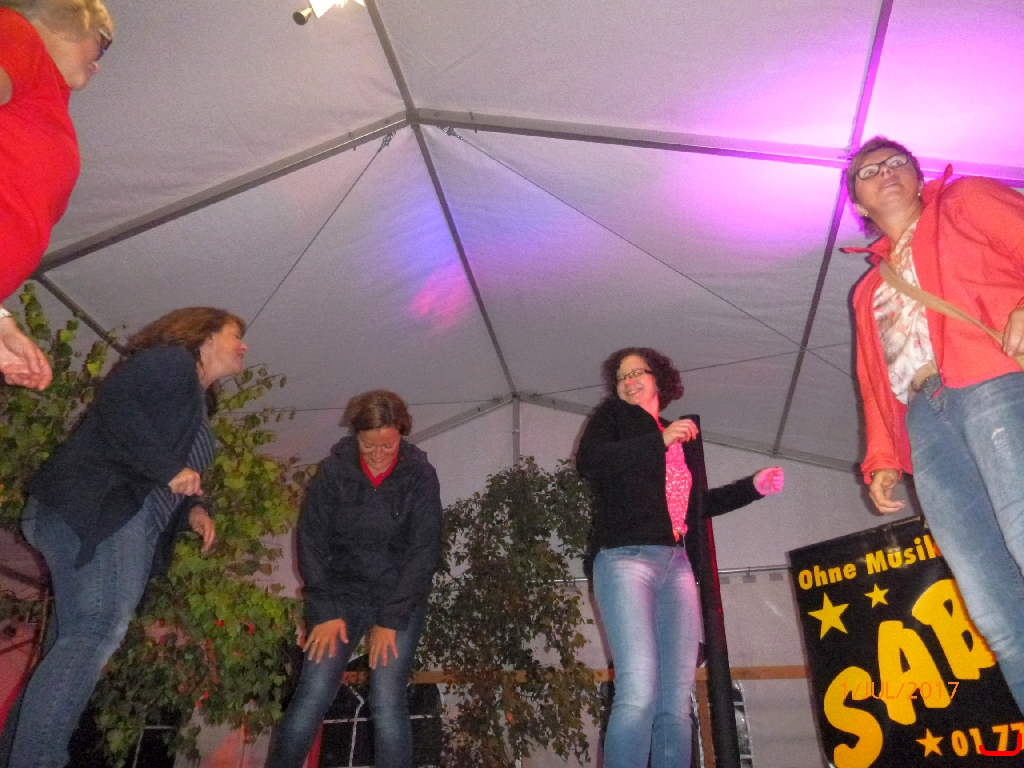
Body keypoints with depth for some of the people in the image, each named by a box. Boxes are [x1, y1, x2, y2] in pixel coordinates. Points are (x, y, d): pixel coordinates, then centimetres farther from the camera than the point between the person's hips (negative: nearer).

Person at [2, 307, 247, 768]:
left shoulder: (197, 406, 27)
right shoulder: (170, 360, -1)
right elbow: (115, 405, -18)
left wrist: (193, 509, 8)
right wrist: (168, 470, -16)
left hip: (134, 524, 10)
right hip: (96, 509, -10)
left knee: (77, 640, 4)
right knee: (99, 630, -20)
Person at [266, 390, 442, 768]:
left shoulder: (420, 476, -9)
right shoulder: (333, 471, -6)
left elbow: (424, 552, -9)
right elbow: (311, 541, -3)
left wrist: (390, 620, -12)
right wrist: (326, 611, -10)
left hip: (400, 598, -1)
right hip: (341, 592, 1)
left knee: (387, 703, -11)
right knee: (312, 697, -10)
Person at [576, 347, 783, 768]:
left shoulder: (681, 434, 25)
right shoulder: (612, 417, 11)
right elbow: (587, 461, -9)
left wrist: (752, 487, 22)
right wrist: (660, 441, -11)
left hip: (675, 565, 5)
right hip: (626, 559, -5)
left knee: (676, 702, -1)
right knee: (638, 693, -20)